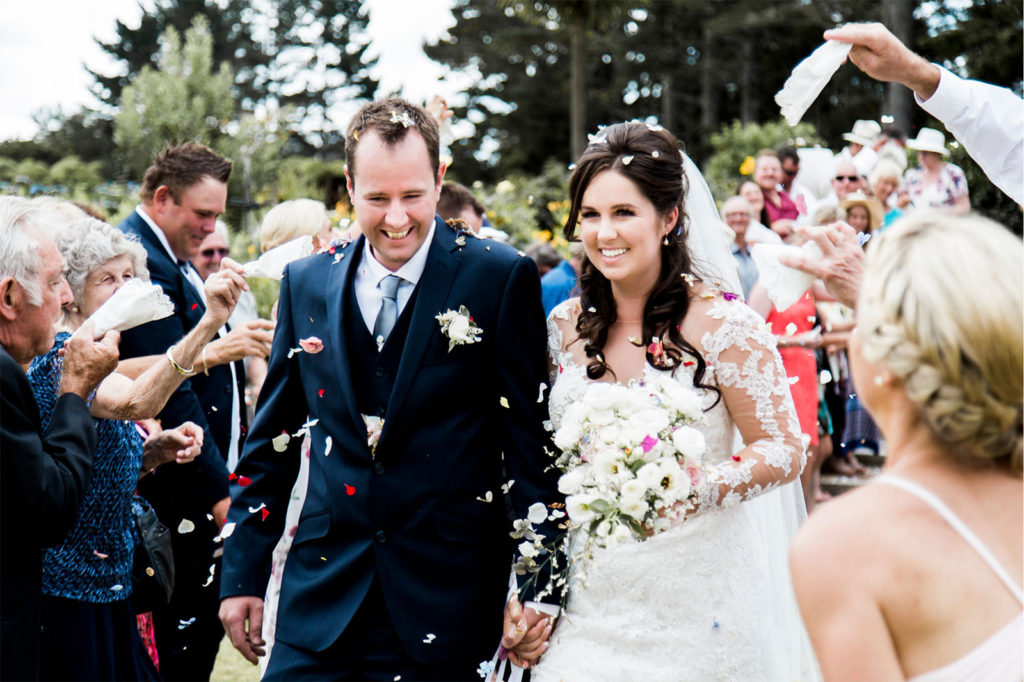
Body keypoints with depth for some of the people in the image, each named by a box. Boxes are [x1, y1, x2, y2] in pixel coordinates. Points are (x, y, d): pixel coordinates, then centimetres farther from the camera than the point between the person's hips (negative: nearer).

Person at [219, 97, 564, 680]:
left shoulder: (501, 277, -5)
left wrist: (539, 582, -8)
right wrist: (244, 573, 11)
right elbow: (272, 440, 12)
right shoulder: (306, 283, 6)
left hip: (447, 598, -3)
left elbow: (533, 440, -5)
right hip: (321, 597, 3)